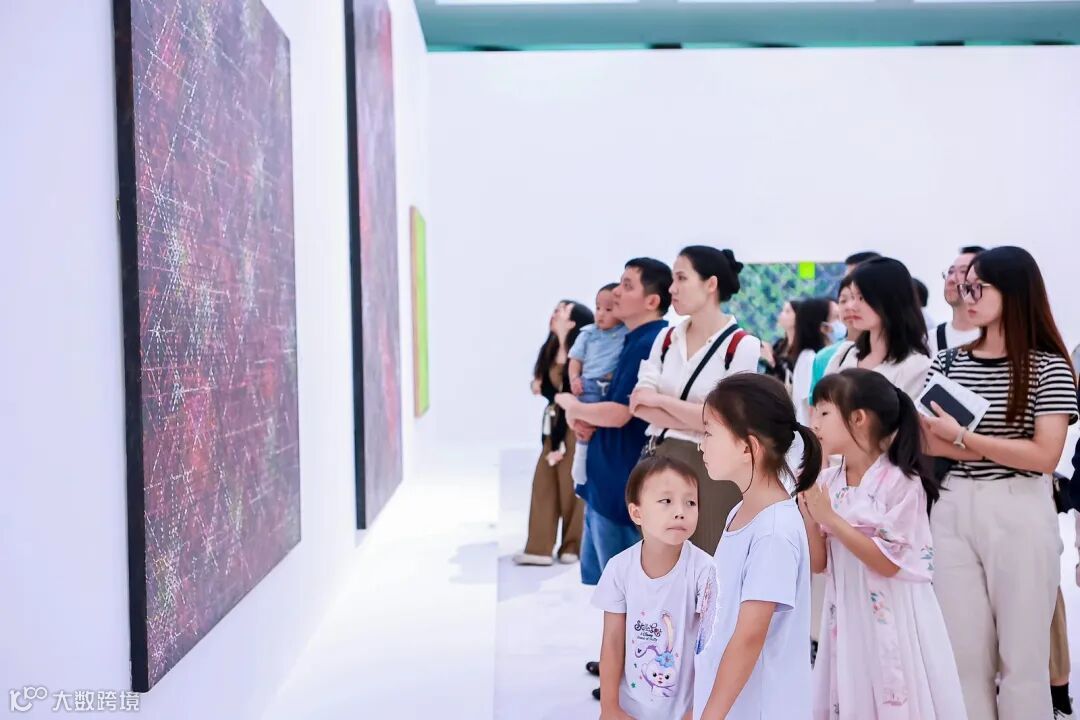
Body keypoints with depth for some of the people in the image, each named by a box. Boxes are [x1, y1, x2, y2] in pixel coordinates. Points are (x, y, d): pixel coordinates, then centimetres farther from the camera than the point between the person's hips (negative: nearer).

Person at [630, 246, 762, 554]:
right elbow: (639, 404, -1)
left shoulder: (741, 346, -6)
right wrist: (699, 419, -13)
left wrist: (661, 400, -6)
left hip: (710, 468, -5)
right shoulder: (666, 338, 10)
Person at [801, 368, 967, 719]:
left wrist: (830, 517, -18)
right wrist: (808, 515, -11)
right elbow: (819, 564, 6)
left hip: (892, 618, -5)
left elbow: (888, 563, -17)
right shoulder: (828, 482, 2)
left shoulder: (901, 482, -14)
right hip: (847, 616, 5)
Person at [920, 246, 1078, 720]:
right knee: (964, 651, 8)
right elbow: (926, 441, 3)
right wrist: (1003, 449, -11)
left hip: (1020, 513, -4)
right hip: (953, 509, 4)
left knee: (1021, 655, 6)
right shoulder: (947, 363, 8)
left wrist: (963, 438, -14)